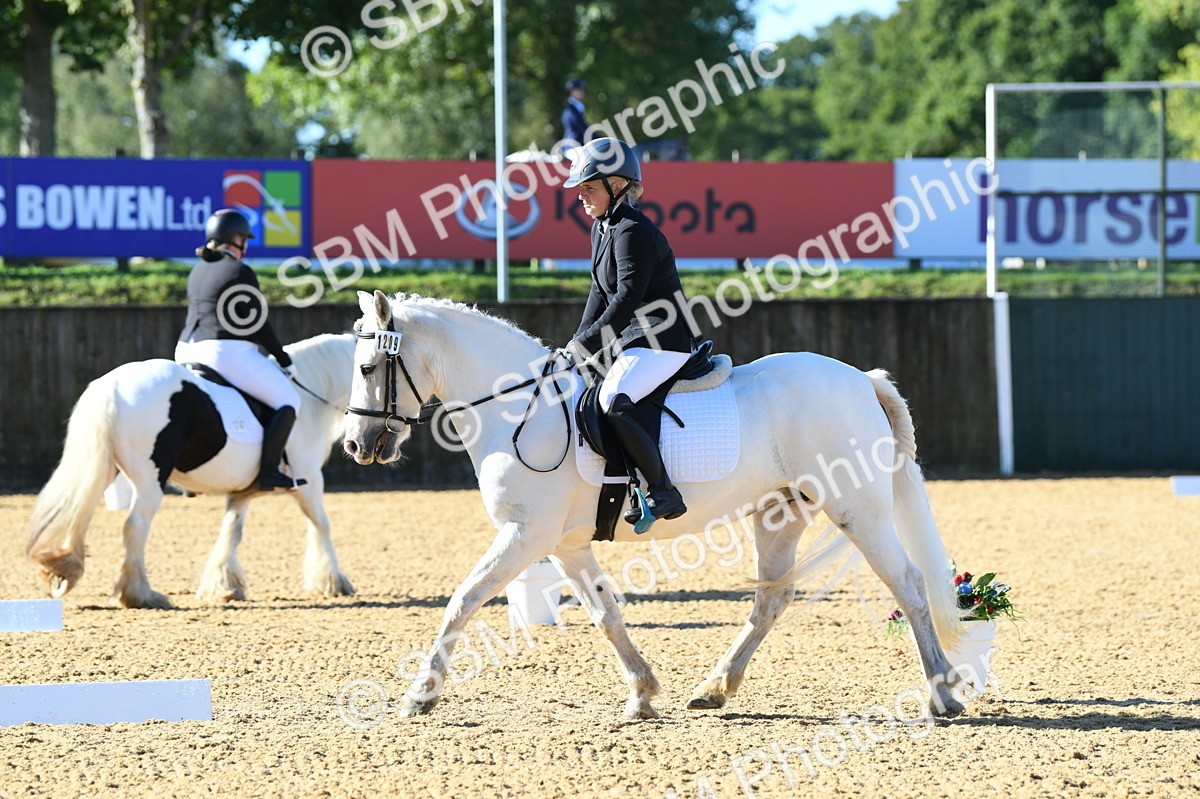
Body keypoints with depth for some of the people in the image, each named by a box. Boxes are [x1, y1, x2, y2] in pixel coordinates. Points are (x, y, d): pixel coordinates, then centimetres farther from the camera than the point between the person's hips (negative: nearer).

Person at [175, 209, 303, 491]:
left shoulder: (198, 270, 17)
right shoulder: (240, 272, -7)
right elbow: (258, 325, -7)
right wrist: (284, 360, 2)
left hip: (186, 351, 8)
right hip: (227, 353, -8)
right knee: (289, 400, -1)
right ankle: (269, 471, -13)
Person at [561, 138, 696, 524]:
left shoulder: (633, 232, -17)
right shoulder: (602, 229, 14)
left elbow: (627, 299, -22)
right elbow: (601, 293, 19)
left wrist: (585, 346, -20)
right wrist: (577, 344, 9)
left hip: (663, 342, -11)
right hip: (633, 341, 11)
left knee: (613, 402, -30)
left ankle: (663, 492, -27)